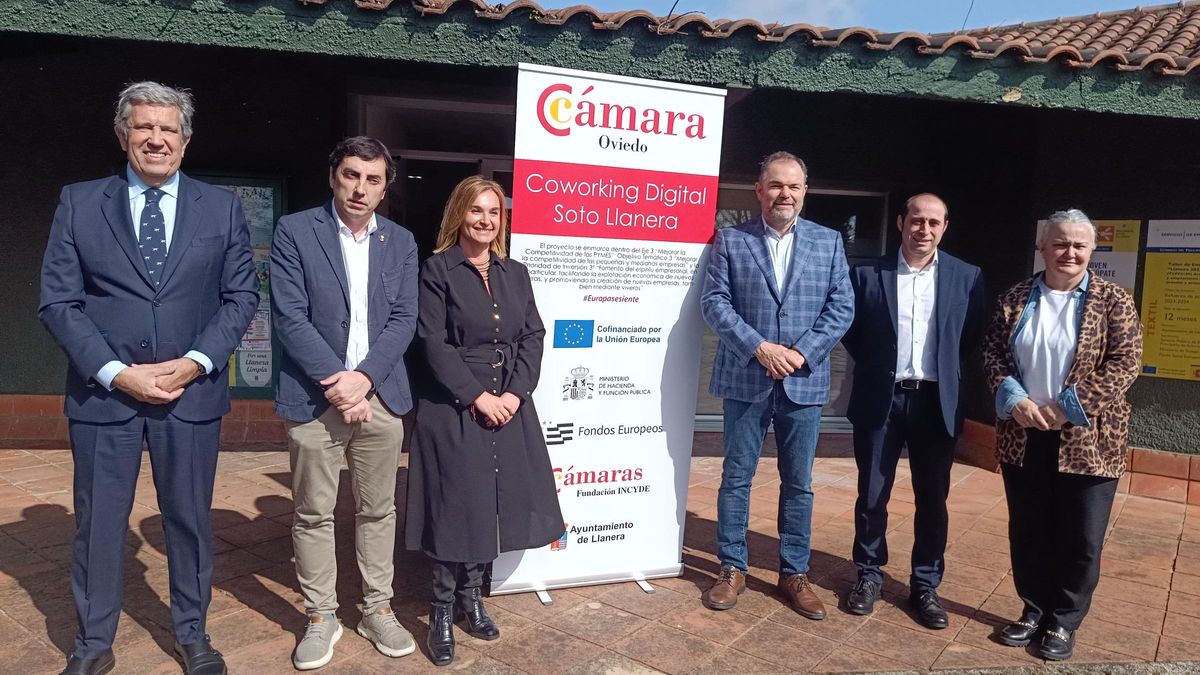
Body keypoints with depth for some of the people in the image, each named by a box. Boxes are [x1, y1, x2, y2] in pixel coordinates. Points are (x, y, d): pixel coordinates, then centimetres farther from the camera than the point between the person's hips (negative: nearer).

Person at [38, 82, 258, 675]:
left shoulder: (222, 207, 5)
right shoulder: (78, 203, 3)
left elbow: (241, 295, 2)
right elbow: (57, 301, -1)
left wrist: (195, 362, -11)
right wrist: (117, 372, -13)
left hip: (193, 392, 0)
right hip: (103, 392, 0)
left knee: (189, 518, 11)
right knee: (98, 523, 10)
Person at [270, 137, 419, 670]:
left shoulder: (401, 241, 9)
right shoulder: (295, 231, -1)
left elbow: (404, 319, 3)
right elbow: (289, 317, -8)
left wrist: (364, 376, -11)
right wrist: (335, 382, -14)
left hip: (380, 395, 3)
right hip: (315, 396, -2)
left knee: (378, 509, 11)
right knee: (313, 514, 6)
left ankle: (377, 610, 26)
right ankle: (321, 618, 22)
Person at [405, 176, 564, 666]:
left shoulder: (515, 273, 11)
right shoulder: (438, 269, -3)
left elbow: (533, 336, 7)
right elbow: (433, 343, -10)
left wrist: (516, 392, -8)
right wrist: (478, 396, -15)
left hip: (509, 407, 5)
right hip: (454, 409, -5)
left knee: (496, 503, 9)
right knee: (454, 507, -1)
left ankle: (471, 596, 26)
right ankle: (442, 612, 14)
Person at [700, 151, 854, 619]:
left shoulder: (828, 242, 7)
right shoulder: (730, 240, 2)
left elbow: (842, 307, 2)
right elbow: (714, 302, -5)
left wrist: (801, 353, -11)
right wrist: (759, 347, -15)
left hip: (804, 382, 2)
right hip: (745, 379, -1)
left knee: (798, 483, 10)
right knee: (736, 478, 7)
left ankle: (794, 573, 24)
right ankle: (732, 569, 22)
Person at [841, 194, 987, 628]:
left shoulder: (967, 278, 3)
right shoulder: (867, 274, -1)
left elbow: (974, 336, 10)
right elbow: (850, 331, 9)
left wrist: (945, 368, 3)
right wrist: (874, 365, 4)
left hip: (936, 402, 1)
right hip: (880, 399, 0)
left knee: (933, 500, 8)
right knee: (871, 496, 8)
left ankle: (925, 586, 22)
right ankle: (869, 575, 24)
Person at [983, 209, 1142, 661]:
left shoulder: (1114, 301, -2)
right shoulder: (1015, 299, 6)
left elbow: (1125, 361, -9)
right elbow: (993, 351, 4)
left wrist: (1068, 407, -17)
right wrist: (1014, 399, -13)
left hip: (1088, 440, -2)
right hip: (1023, 436, 3)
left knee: (1080, 538, 6)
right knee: (1028, 531, 12)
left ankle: (1064, 622, 23)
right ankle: (1033, 611, 28)